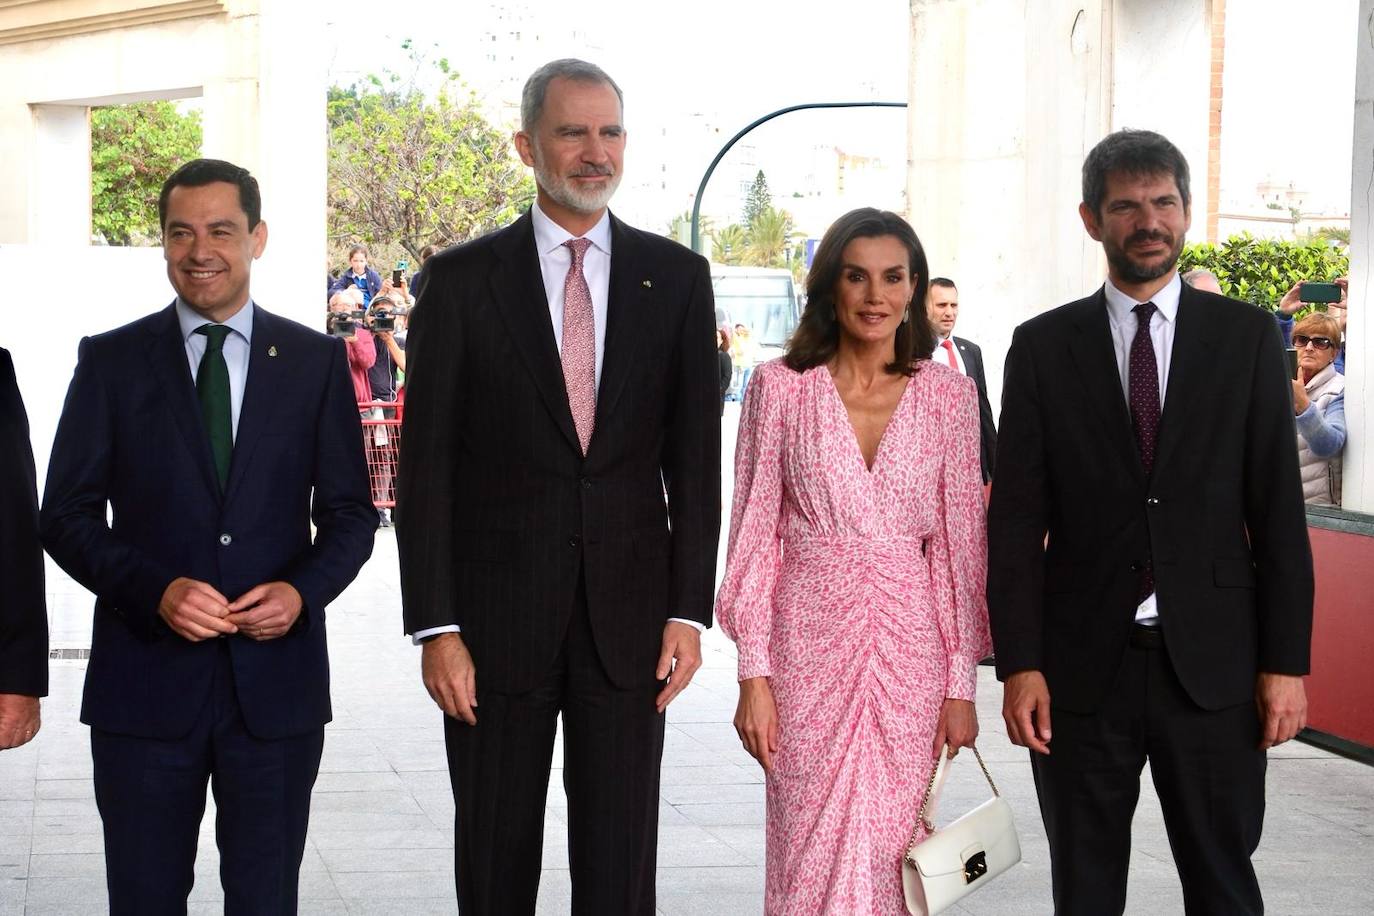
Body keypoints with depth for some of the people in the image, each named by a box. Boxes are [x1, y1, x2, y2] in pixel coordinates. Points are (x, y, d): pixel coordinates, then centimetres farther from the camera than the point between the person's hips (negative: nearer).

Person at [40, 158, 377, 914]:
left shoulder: (317, 361, 5)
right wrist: (155, 591, -16)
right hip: (146, 678, 0)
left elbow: (350, 511, 8)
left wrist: (304, 590, -12)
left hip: (276, 677, 1)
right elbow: (66, 516, 1)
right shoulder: (110, 361, 3)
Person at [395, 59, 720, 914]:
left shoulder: (677, 277, 5)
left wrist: (689, 610, -3)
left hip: (628, 616, 1)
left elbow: (695, 459, 5)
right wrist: (436, 628, -8)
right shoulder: (460, 279, 0)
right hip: (497, 615, -1)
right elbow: (426, 465, -2)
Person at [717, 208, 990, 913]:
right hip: (808, 650, -1)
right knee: (810, 854, 1)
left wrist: (962, 682, 2)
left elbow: (962, 543, 5)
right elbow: (755, 534, 1)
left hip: (910, 656, 1)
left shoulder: (949, 394, 4)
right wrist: (753, 674, -4)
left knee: (891, 853, 4)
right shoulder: (780, 386, 0)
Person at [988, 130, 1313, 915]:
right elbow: (1018, 516, 0)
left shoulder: (1246, 336, 3)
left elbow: (1278, 507, 2)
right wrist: (1019, 664, -7)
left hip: (1213, 664, 0)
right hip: (1082, 665, 1)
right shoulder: (1043, 347, 3)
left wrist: (1286, 660, -3)